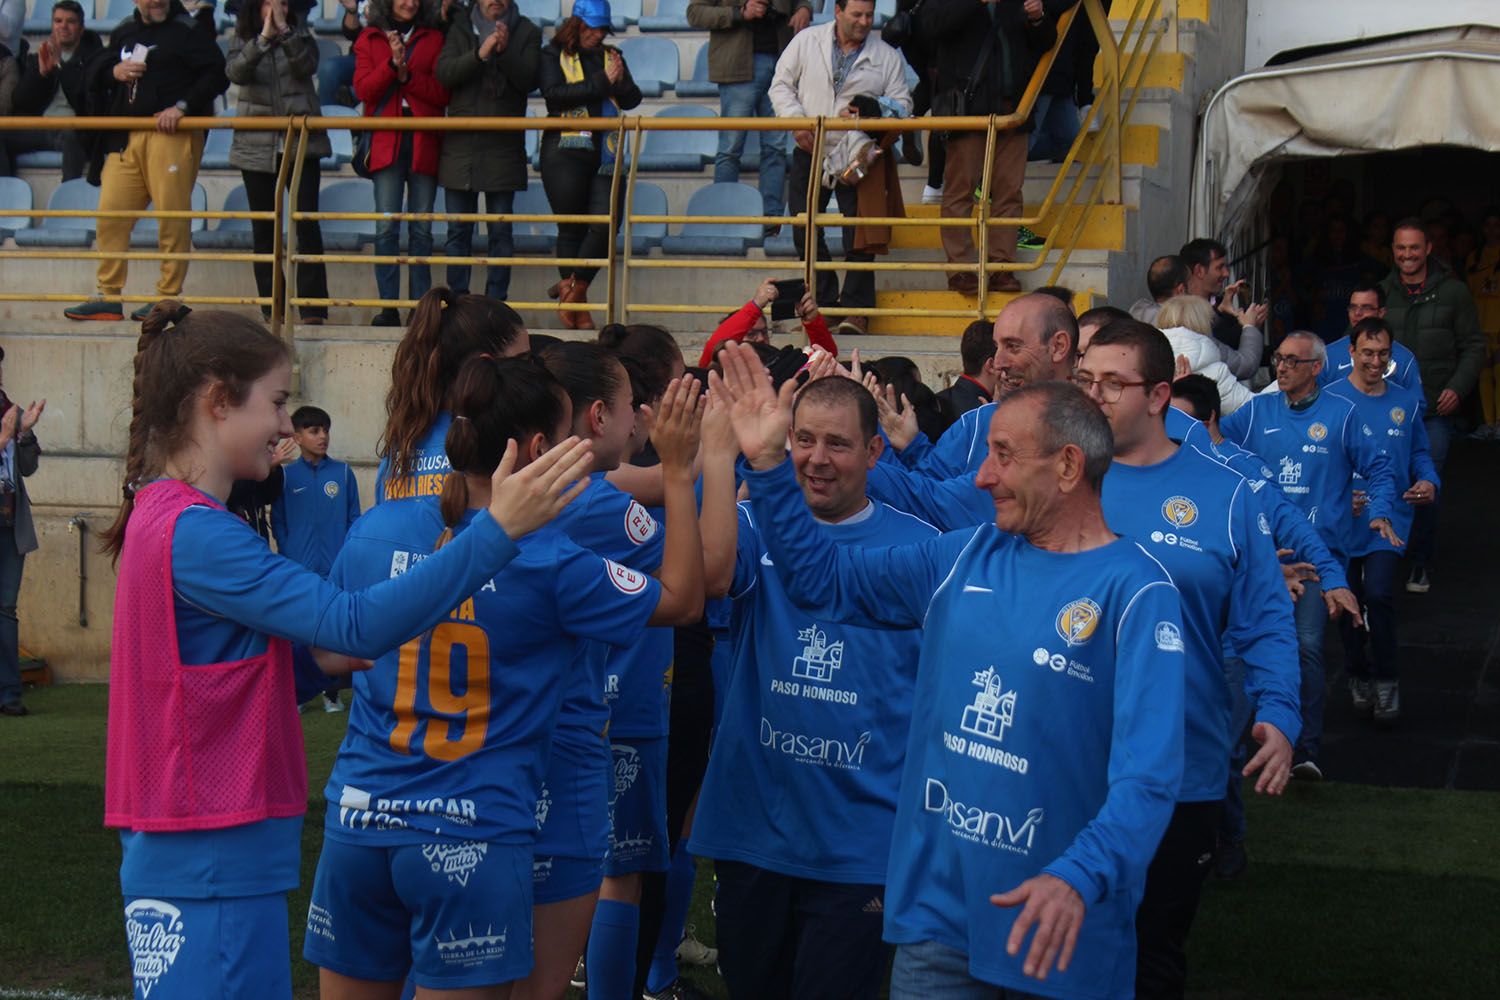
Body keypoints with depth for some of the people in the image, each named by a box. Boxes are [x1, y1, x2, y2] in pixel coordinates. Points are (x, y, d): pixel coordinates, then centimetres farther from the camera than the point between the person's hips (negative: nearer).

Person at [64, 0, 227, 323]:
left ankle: (168, 297, 2)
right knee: (110, 214, 2)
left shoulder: (187, 30, 1)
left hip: (172, 137, -6)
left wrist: (182, 106, -15)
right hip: (125, 137, 6)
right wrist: (113, 71, 3)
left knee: (172, 218, -6)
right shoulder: (123, 31, 19)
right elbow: (94, 69, 26)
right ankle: (108, 297, 8)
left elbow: (217, 75, -5)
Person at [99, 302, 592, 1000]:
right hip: (215, 866, -10)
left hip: (181, 856, 10)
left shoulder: (160, 515, 13)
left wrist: (319, 658, 1)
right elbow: (357, 624, -26)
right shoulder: (194, 534, -19)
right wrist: (497, 530, -29)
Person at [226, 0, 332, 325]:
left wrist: (284, 31, -23)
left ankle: (313, 307, -9)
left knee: (307, 224, -10)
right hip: (256, 147, 2)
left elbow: (307, 67, -14)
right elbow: (236, 72, -14)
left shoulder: (300, 35, 5)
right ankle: (271, 308, 12)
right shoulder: (243, 39, 6)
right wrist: (264, 37, -26)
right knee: (263, 229, 5)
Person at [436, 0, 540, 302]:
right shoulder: (460, 28, 9)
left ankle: (497, 302, 4)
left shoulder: (526, 32, 7)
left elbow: (529, 80, -5)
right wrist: (479, 54, -19)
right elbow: (444, 72, -5)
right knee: (458, 231, 3)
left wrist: (504, 51, -20)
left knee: (500, 230, 1)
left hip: (504, 145, -1)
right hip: (461, 144, 1)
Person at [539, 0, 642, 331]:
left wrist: (620, 79, -11)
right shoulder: (553, 56, 5)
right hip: (565, 152, -3)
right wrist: (601, 83, -15)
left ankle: (570, 286, 7)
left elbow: (632, 100, 10)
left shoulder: (611, 56, 16)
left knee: (606, 226, -8)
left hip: (605, 155, 4)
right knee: (572, 229, 2)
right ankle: (577, 306, 11)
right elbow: (554, 93, -12)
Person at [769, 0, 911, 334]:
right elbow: (781, 84, 5)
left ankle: (856, 310, -1)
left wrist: (874, 111, -18)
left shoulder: (887, 56, 2)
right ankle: (823, 302, 17)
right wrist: (796, 121, -11)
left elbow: (902, 105, 3)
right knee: (804, 231, 5)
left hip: (857, 155, -1)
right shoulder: (807, 41, 2)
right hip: (810, 151, 2)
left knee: (859, 234, -7)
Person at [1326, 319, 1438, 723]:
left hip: (1390, 518, 0)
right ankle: (1358, 675, 30)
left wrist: (1429, 482, -5)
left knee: (1379, 594, -17)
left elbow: (1419, 453, 14)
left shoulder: (1406, 401, 4)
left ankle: (1386, 679, -1)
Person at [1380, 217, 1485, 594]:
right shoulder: (1382, 293, 8)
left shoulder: (1452, 291, 3)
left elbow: (1473, 346, 6)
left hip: (1435, 410, -2)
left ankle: (1421, 563, 8)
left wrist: (1458, 388, -7)